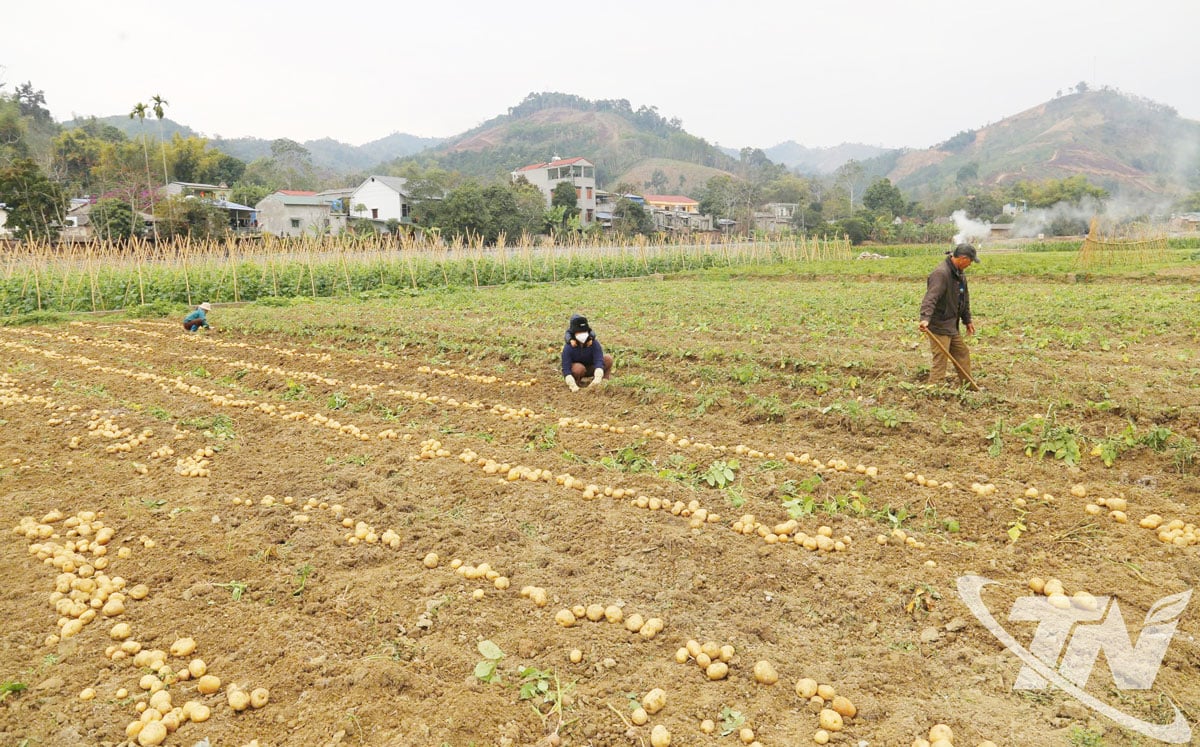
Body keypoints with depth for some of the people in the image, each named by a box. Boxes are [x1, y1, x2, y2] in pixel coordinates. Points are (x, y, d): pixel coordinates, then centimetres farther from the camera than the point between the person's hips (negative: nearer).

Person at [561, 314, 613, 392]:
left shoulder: (594, 343, -22)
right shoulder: (568, 348, -26)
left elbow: (599, 361, -32)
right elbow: (566, 369, -31)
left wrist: (597, 378, -50)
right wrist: (573, 385, -46)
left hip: (590, 368, 2)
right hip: (576, 369, -2)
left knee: (608, 359, -23)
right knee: (579, 368, -39)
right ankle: (576, 381, -6)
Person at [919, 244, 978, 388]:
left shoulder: (960, 273, 12)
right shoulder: (941, 273, -21)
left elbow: (964, 299, 23)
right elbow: (930, 298, -34)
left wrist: (967, 320, 28)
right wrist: (925, 318, -47)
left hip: (952, 326, 10)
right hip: (939, 326, -10)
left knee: (963, 354, 19)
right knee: (940, 361, -9)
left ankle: (968, 386, 32)